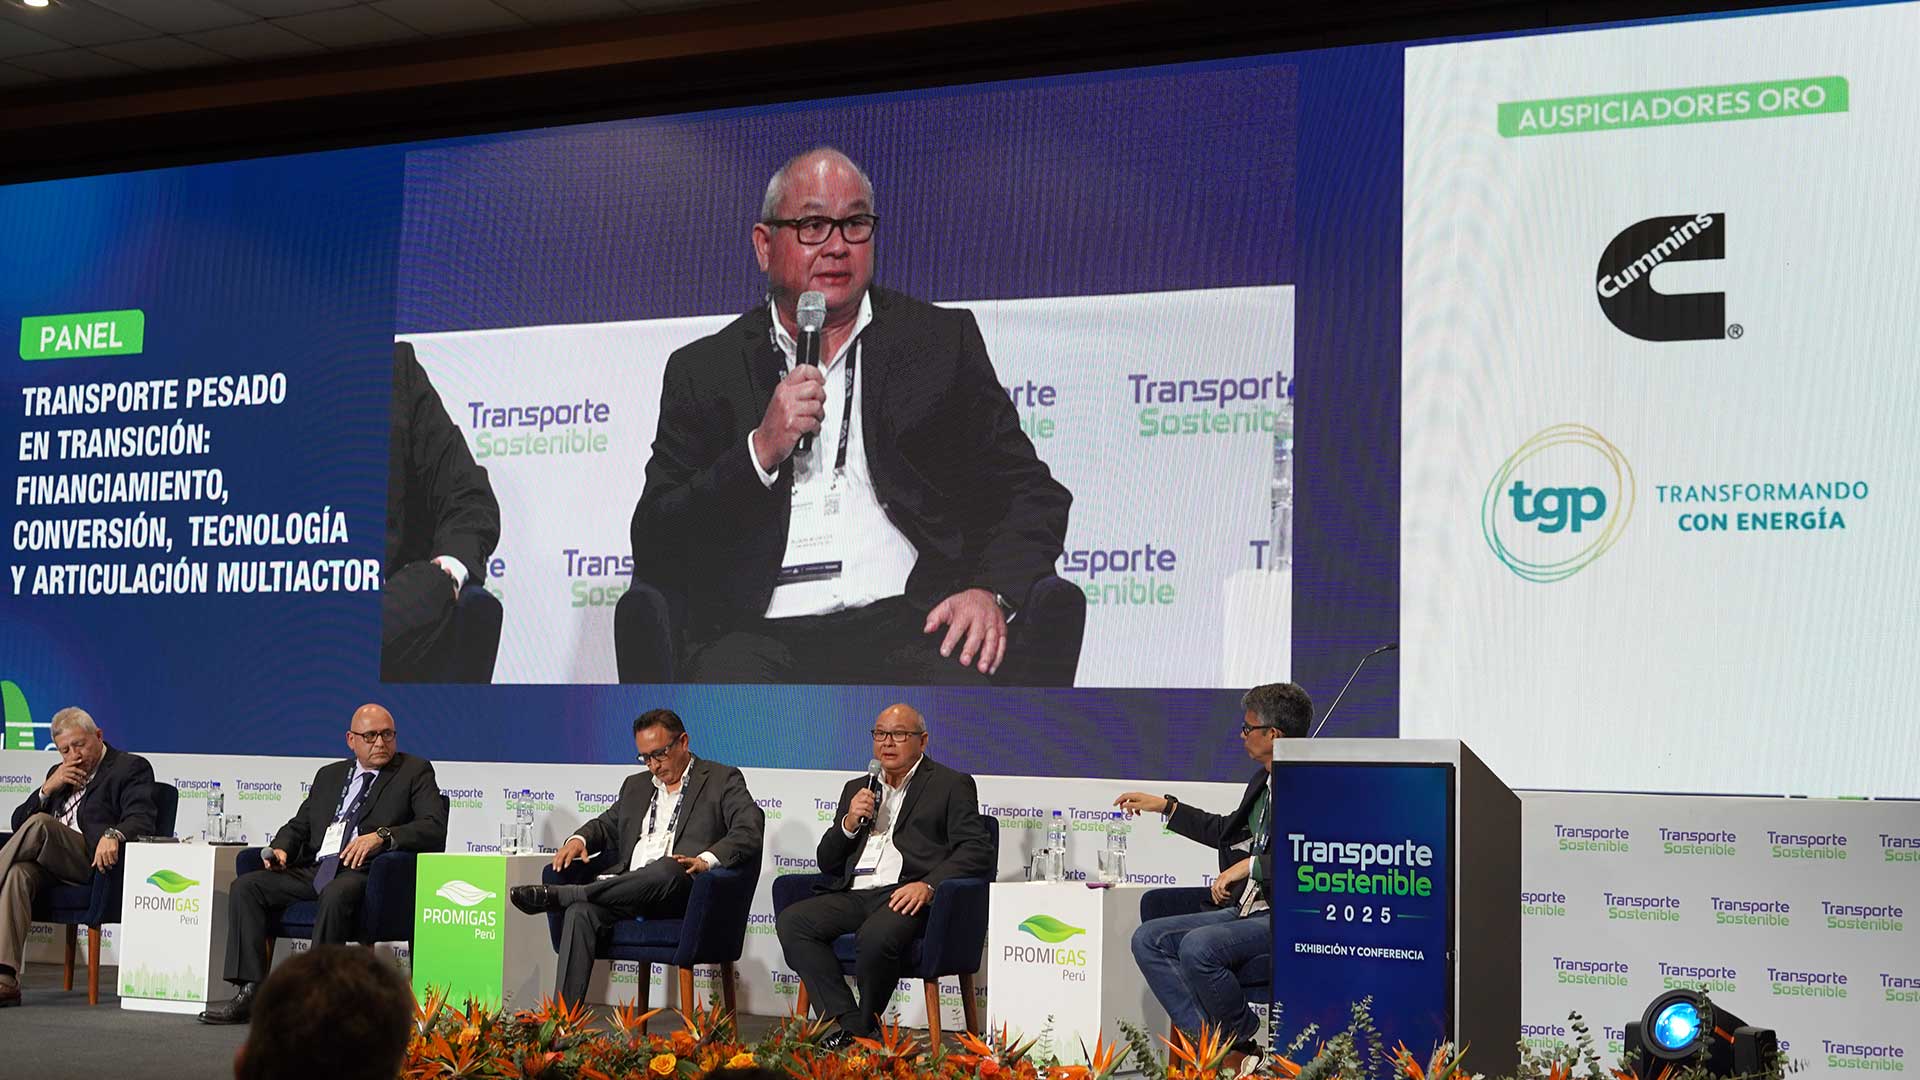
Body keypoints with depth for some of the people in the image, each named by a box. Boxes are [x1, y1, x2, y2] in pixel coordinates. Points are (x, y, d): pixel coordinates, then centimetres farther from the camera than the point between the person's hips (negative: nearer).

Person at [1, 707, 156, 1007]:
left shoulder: (131, 767, 8)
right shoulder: (59, 773, 29)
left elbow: (142, 818, -9)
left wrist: (114, 835, -32)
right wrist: (48, 788, 6)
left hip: (96, 862, -5)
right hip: (49, 864, 5)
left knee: (39, 824, -29)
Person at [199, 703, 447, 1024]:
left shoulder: (415, 772, 7)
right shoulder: (329, 775, 25)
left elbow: (436, 827, -7)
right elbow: (299, 825, 26)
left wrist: (382, 835, -20)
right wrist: (280, 848, 2)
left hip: (363, 872, -6)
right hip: (313, 870, 6)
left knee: (336, 894, -38)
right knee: (246, 886, -13)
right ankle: (250, 993, -17)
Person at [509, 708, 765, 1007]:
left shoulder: (723, 780, 8)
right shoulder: (636, 785, 27)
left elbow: (751, 830, -6)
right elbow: (607, 825, 36)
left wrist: (707, 860, -23)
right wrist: (579, 839, 10)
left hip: (682, 890, -5)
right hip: (627, 890, 5)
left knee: (667, 869, -40)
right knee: (580, 911, -28)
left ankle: (556, 895, -28)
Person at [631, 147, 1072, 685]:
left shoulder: (944, 342, 17)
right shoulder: (702, 371, 15)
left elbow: (1033, 494, 14)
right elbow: (653, 546, 8)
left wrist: (991, 592, -6)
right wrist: (761, 452, -6)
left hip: (907, 621, 0)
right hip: (763, 634, 0)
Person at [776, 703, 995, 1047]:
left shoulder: (952, 785, 10)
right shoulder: (857, 789, 26)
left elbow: (977, 850, -3)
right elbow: (826, 862, 23)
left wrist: (928, 884, -18)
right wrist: (849, 822, 2)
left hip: (904, 895, -6)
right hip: (852, 895, 6)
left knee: (875, 936, -37)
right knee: (790, 921, -21)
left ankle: (862, 1031, -13)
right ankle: (846, 1024, -21)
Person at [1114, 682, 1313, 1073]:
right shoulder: (1263, 780, 15)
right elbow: (1226, 831, 30)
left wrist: (1251, 864, -23)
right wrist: (1164, 806, 32)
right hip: (1246, 909, 10)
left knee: (1198, 946, -31)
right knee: (1148, 938, 0)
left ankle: (1240, 1042, -6)